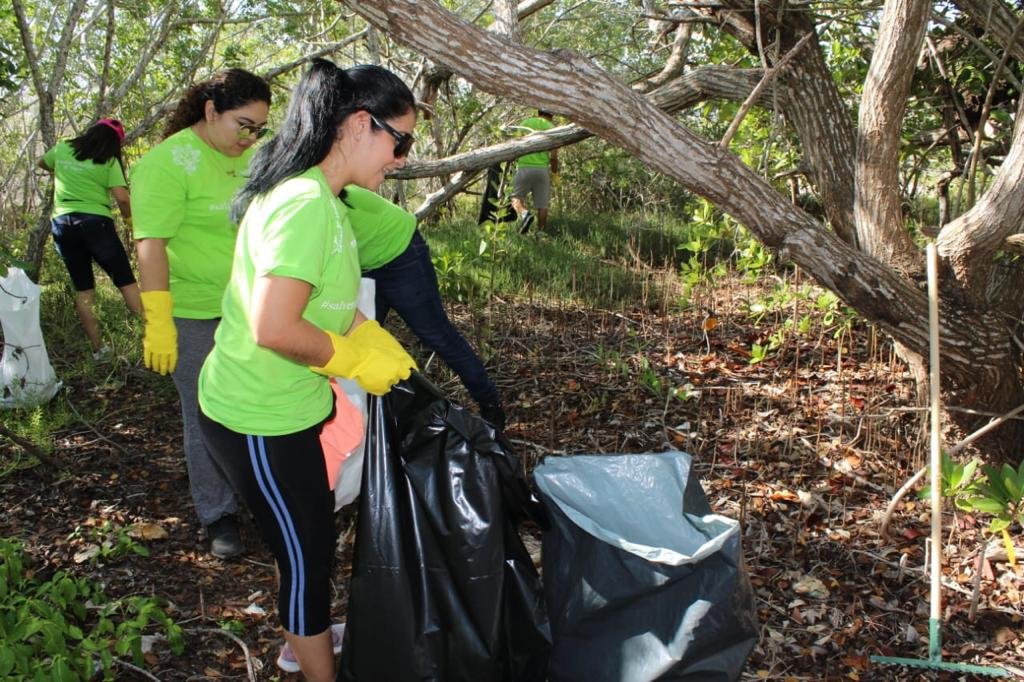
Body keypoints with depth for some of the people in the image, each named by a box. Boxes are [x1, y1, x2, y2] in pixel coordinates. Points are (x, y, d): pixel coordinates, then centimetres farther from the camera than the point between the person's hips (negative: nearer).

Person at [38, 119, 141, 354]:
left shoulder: (61, 149, 11)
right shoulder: (109, 161, -1)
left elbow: (42, 164, 32)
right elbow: (122, 198, -11)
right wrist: (127, 217, 7)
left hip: (62, 223, 4)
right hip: (95, 222, -4)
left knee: (82, 289, 8)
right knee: (126, 281, -1)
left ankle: (97, 348, 9)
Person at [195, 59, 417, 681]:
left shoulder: (322, 197, 5)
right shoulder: (307, 204, -28)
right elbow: (273, 328, -34)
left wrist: (377, 342, 4)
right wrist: (355, 359, -19)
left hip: (285, 405, 10)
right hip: (258, 421, -10)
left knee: (311, 535, 26)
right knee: (307, 552, 7)